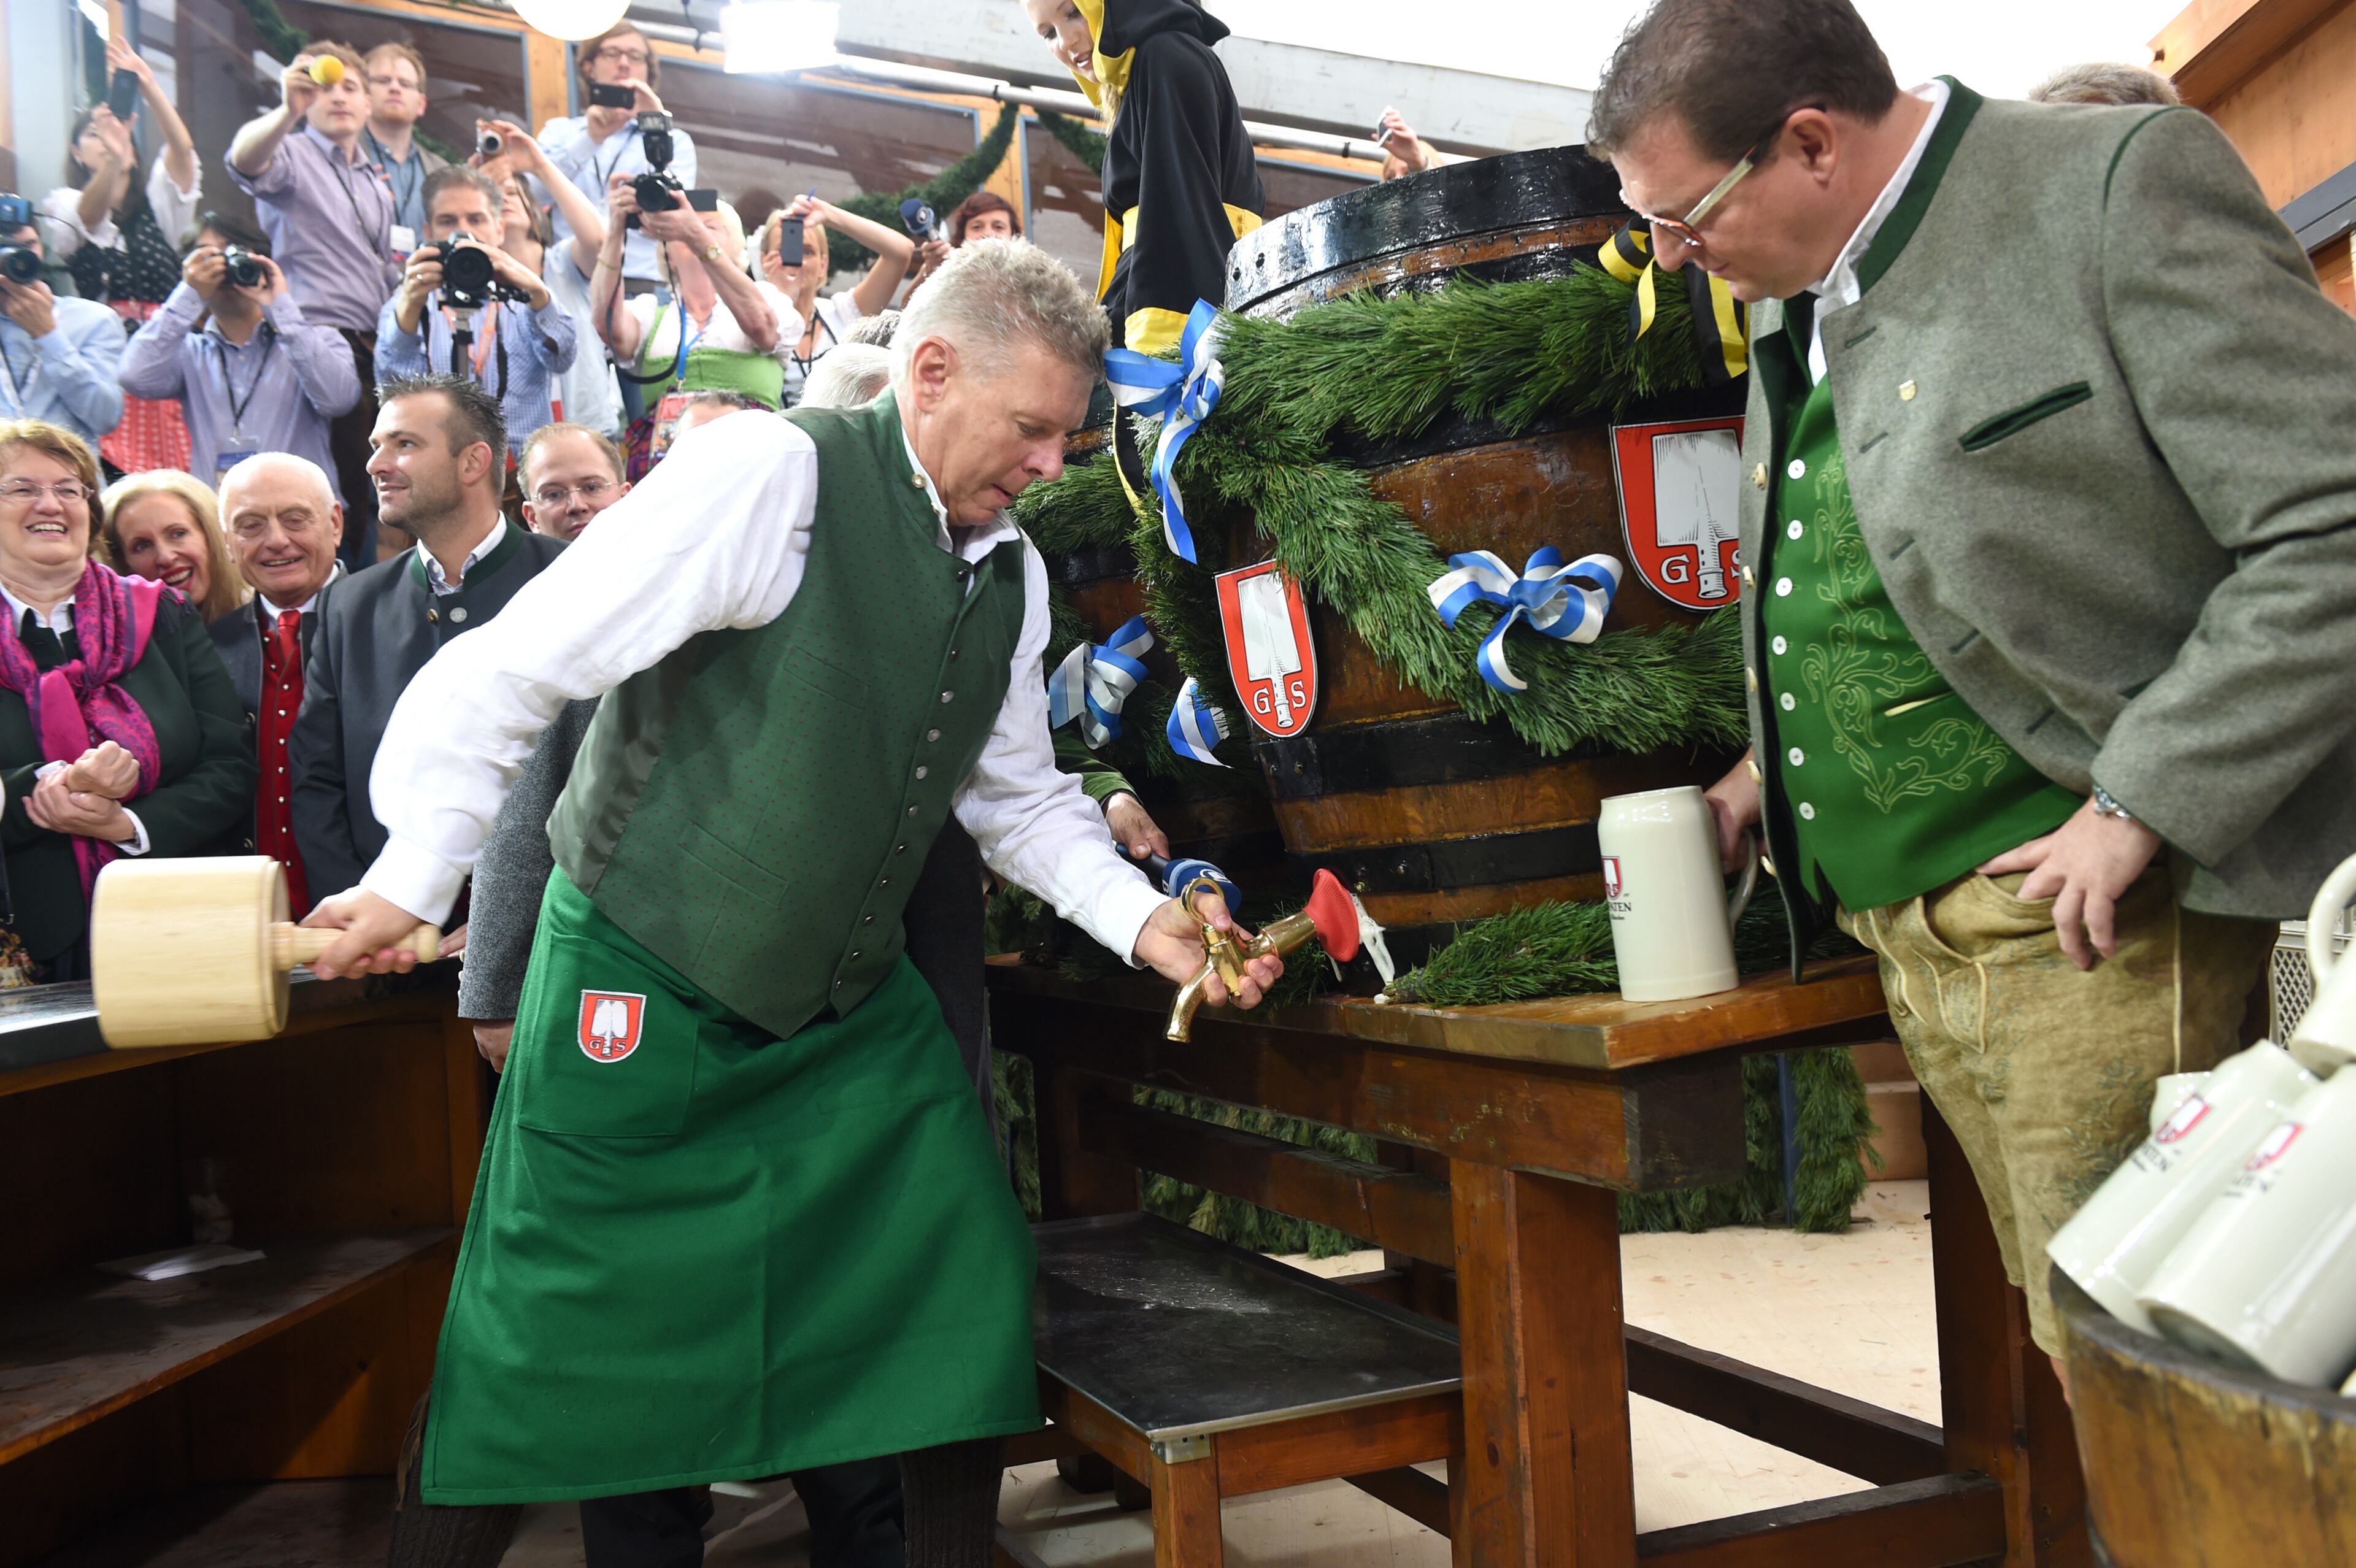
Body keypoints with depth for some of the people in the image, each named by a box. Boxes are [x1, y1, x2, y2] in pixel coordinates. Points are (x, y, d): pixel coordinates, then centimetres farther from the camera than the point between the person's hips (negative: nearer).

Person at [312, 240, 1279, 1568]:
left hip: (859, 1005, 6)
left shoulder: (1014, 572, 3)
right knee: (630, 1355, 6)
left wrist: (1144, 920, -1)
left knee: (967, 1296, 5)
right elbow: (512, 672, -17)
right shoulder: (768, 477, -19)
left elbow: (1019, 795, 13)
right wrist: (409, 887, -14)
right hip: (644, 998, -5)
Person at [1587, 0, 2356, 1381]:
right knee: (2064, 1330, 11)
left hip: (2083, 916, -7)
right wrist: (1778, 760, 14)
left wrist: (2137, 810, -17)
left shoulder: (2123, 185, -9)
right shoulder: (1800, 300, 15)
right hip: (1906, 927, 7)